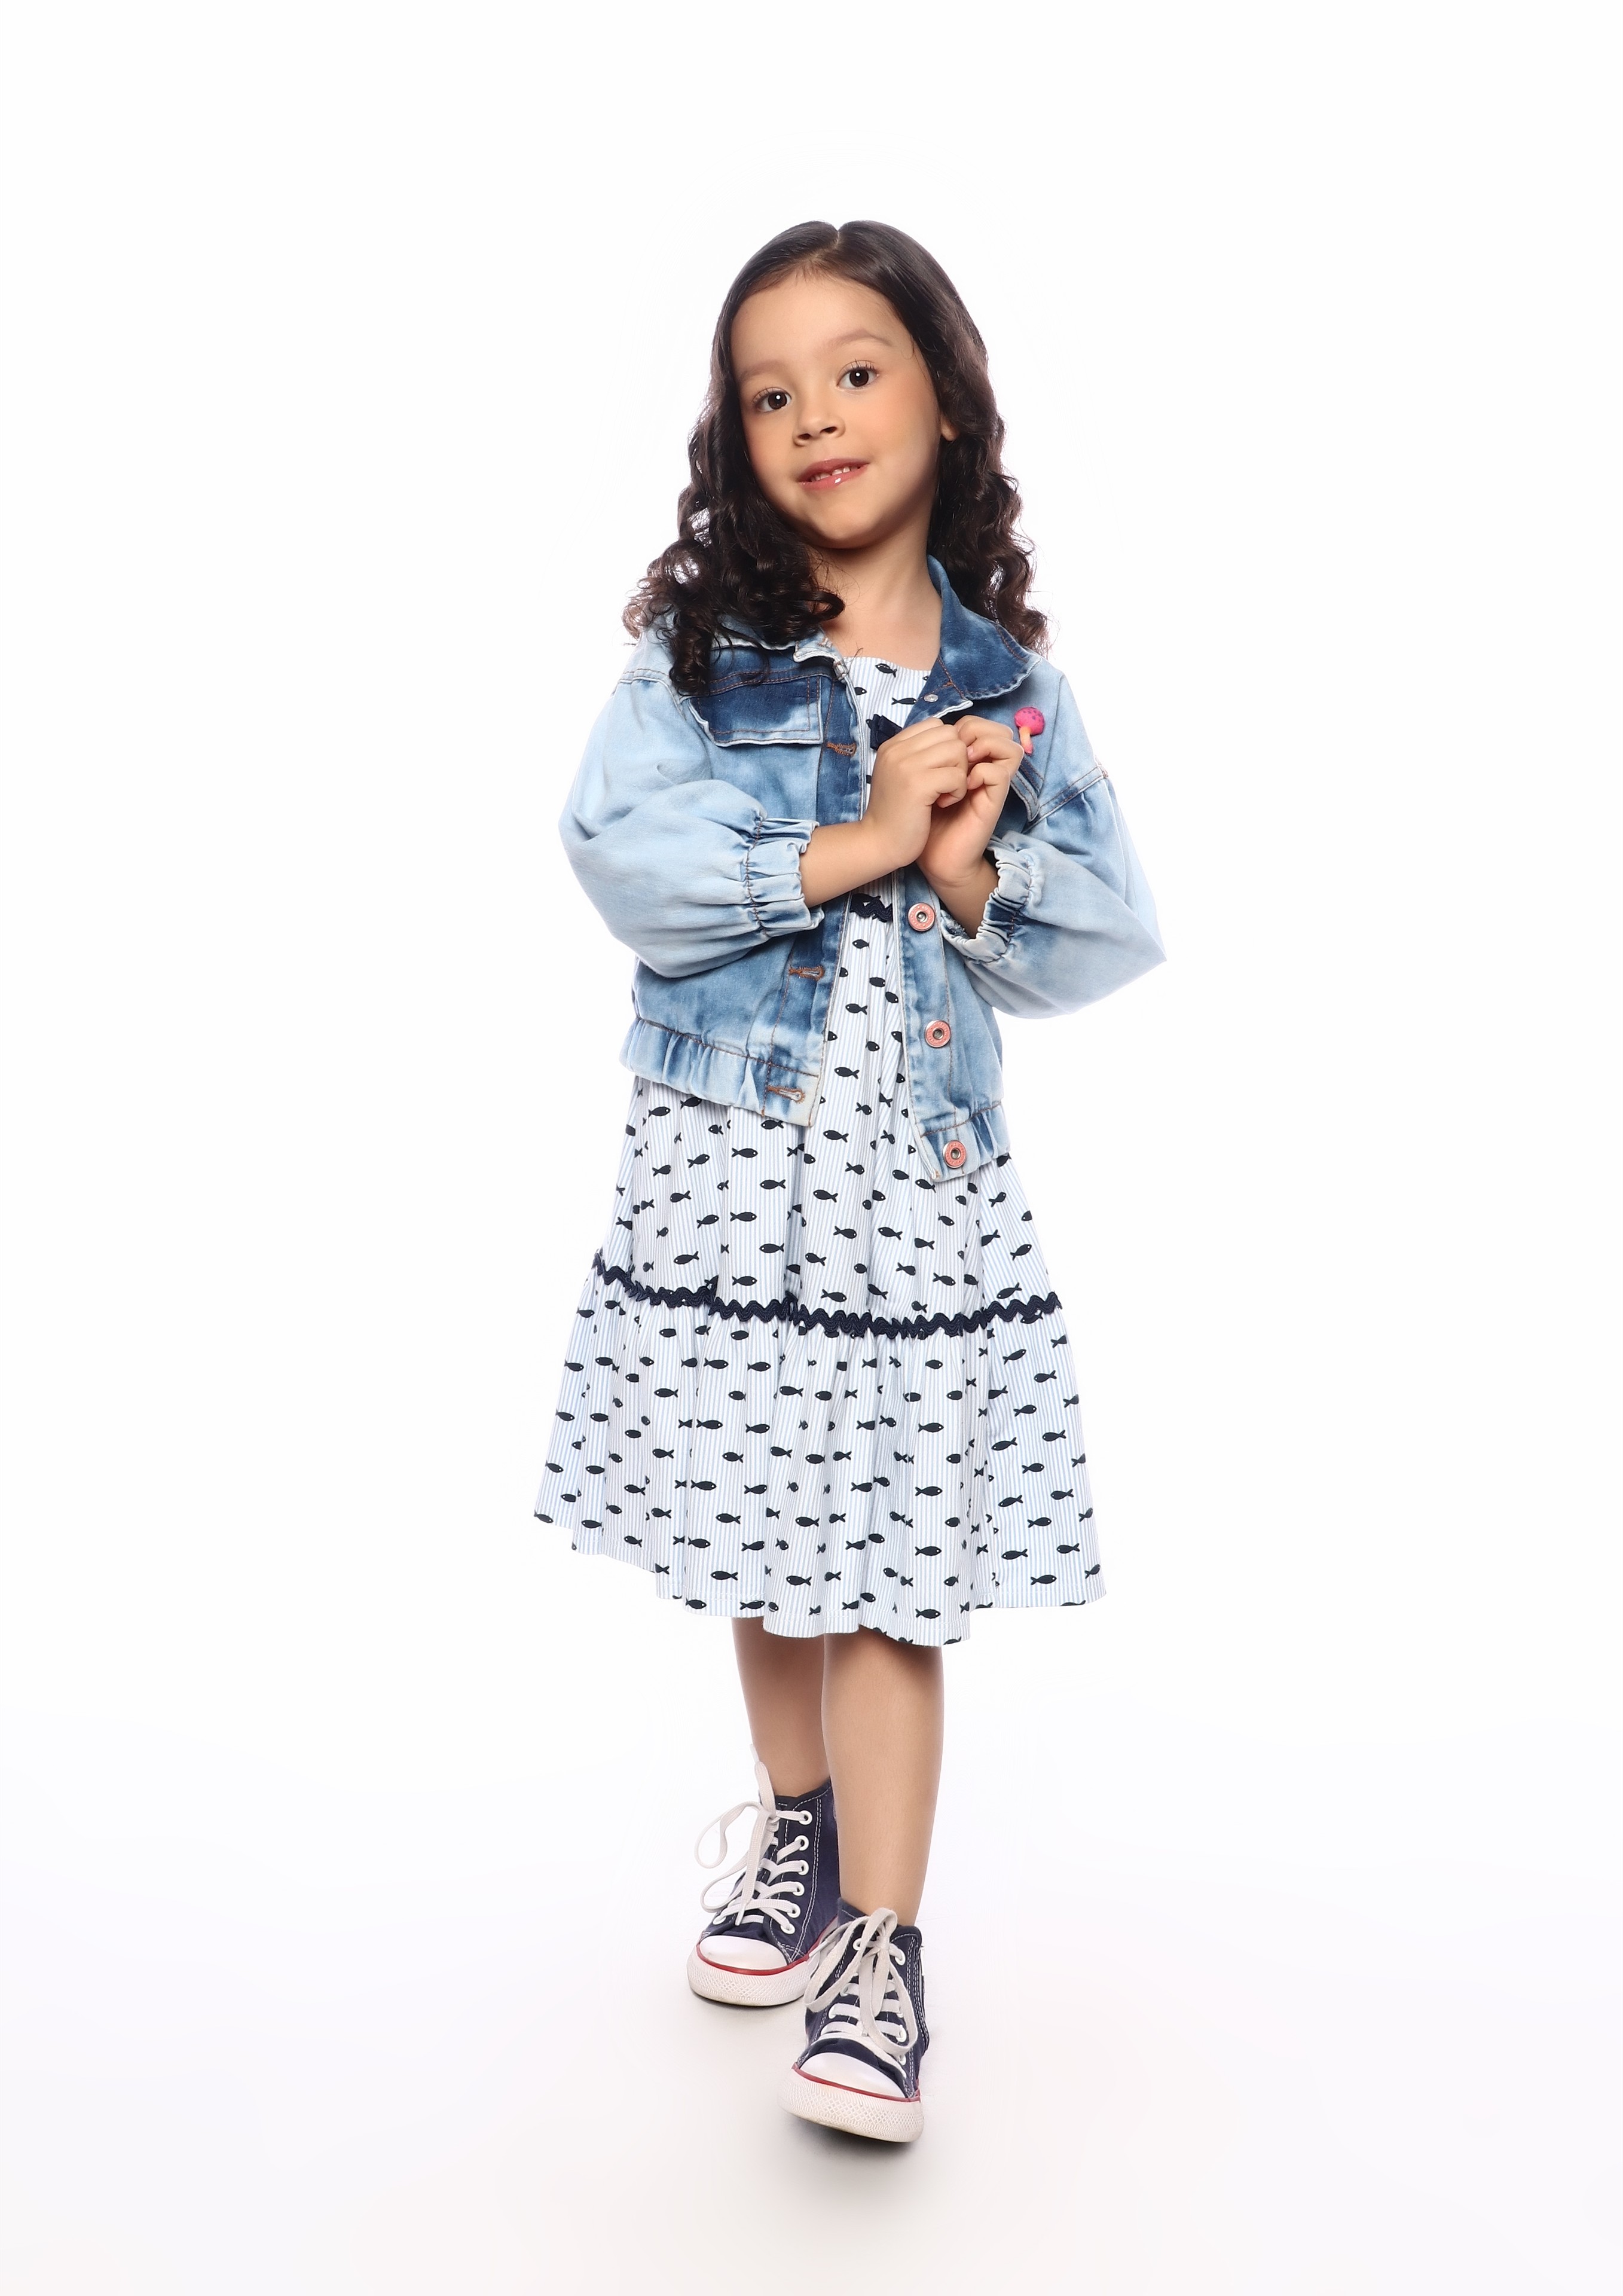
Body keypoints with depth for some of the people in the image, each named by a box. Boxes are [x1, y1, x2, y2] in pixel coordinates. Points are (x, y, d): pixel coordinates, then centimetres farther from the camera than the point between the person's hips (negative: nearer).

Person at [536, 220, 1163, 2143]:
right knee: (761, 1531, 13)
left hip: (920, 1166, 0)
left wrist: (966, 871, -14)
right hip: (732, 1148, 0)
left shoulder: (1006, 680, 5)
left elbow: (1113, 935, 4)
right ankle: (798, 1825, 37)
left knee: (893, 1565, -1)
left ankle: (880, 1954, 11)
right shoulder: (698, 645, 2)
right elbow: (622, 856, -14)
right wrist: (855, 845, -16)